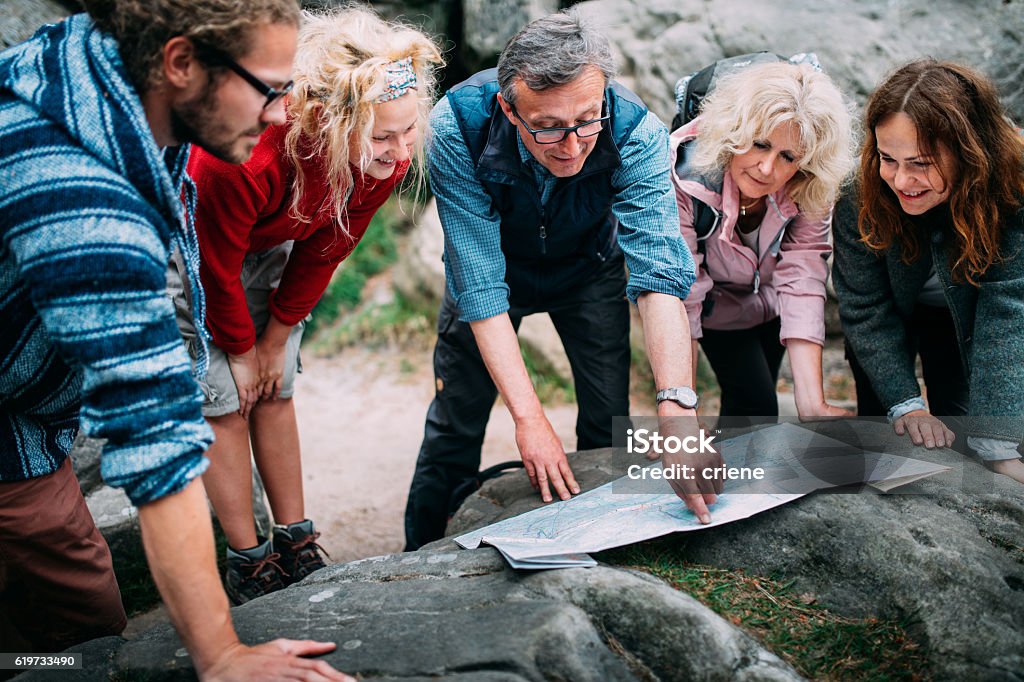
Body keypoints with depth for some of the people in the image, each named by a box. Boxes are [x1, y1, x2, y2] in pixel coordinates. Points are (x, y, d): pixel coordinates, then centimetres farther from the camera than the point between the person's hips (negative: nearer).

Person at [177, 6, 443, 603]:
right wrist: (241, 350, -10)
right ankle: (249, 566, 8)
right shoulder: (241, 156, -44)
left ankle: (297, 546, 18)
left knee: (276, 393, 8)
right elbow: (216, 269, -25)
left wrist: (276, 340, -2)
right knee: (224, 401, -3)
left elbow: (323, 253, -10)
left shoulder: (389, 155, -26)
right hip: (188, 243, -5)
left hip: (271, 244, 5)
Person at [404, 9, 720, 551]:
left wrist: (677, 404, -55)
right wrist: (528, 417, -41)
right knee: (455, 421, -2)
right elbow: (481, 283, -36)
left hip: (588, 268, 1)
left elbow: (660, 273, -40)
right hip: (493, 263, -1)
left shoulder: (635, 131, -35)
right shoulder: (458, 129, -36)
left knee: (609, 422, -4)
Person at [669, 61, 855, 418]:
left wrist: (812, 403, -43)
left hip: (769, 300, 3)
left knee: (755, 399, 16)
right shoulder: (683, 174, -39)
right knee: (757, 406, -8)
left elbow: (801, 282, -35)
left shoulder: (810, 192, -30)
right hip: (715, 305, -3)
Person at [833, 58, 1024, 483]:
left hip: (963, 319, 0)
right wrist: (904, 405, -28)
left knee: (956, 439, -5)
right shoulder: (860, 192, -31)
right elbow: (864, 307, -22)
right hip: (890, 315, 1)